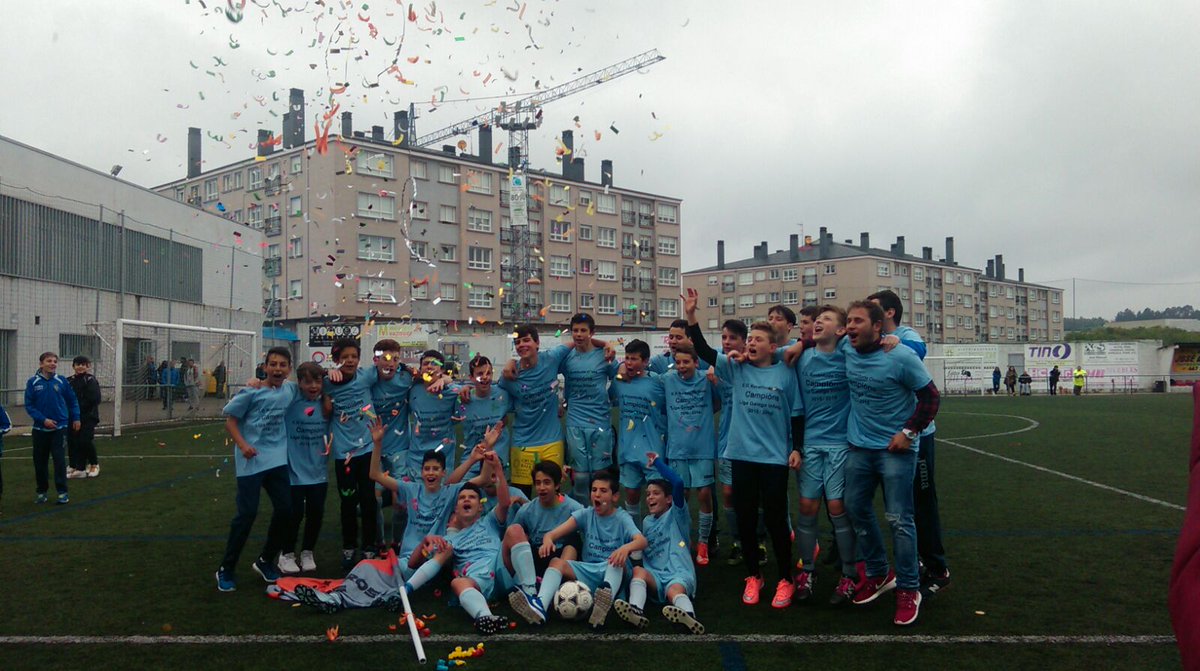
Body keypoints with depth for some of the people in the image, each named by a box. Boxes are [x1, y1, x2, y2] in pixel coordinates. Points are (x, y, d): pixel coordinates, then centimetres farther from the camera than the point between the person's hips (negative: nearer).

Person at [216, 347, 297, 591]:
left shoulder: (291, 390, 3)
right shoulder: (252, 392, -9)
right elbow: (230, 419, -5)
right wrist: (242, 445, -16)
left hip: (278, 459, 5)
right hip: (252, 460, -5)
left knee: (285, 510, 4)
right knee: (247, 513, -5)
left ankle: (265, 561, 25)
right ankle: (226, 569, 12)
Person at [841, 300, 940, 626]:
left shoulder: (902, 356, -17)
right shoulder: (847, 350, -2)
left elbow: (930, 396, -10)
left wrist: (909, 432, -14)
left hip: (895, 449, -6)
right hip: (859, 447, 6)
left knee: (899, 520, -2)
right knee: (856, 509, 13)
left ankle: (908, 590, 13)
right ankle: (878, 574, 31)